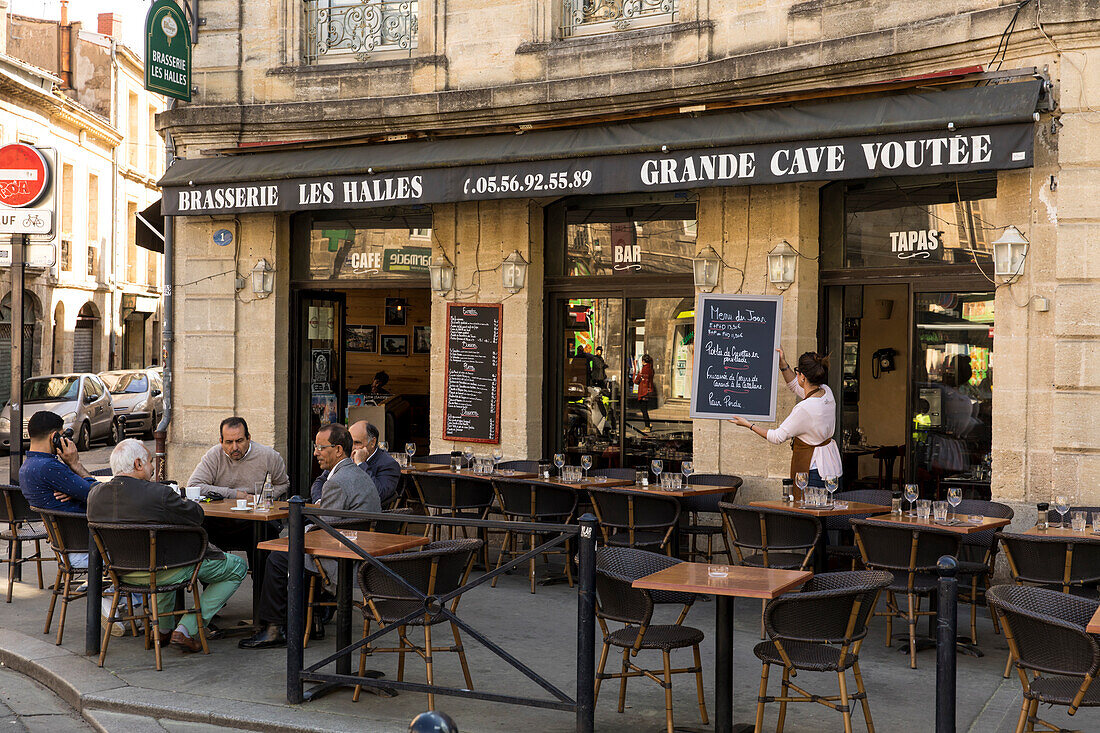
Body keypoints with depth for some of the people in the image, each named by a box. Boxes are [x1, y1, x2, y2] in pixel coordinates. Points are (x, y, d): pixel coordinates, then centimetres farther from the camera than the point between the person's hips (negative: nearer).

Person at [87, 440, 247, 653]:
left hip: (122, 571, 7)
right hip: (162, 574, -7)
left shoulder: (95, 494, -4)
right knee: (237, 567, 8)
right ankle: (186, 630, 1)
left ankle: (162, 629, 34)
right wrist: (181, 502, 9)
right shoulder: (158, 494, -24)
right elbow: (197, 517, -12)